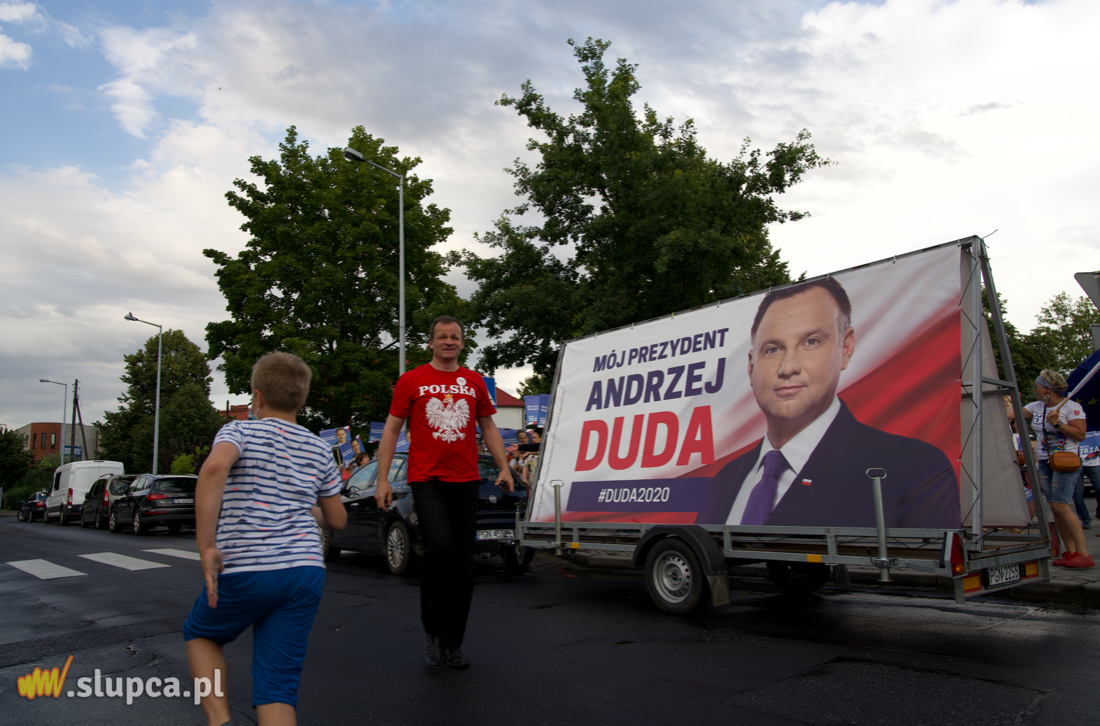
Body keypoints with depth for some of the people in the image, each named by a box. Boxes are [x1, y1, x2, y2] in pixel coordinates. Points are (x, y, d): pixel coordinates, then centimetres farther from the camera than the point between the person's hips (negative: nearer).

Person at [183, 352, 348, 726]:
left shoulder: (239, 431, 2)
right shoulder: (319, 450, 14)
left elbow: (214, 467, -23)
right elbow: (337, 520, 20)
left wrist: (206, 546, -21)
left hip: (245, 572, -3)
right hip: (305, 570, 3)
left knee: (200, 634, 28)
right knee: (278, 685, 6)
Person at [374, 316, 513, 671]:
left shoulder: (474, 381, 13)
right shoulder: (412, 380, 5)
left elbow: (488, 427, 19)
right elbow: (391, 430, 5)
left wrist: (504, 467, 7)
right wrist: (382, 479, -1)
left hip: (465, 482, 4)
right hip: (427, 480, -3)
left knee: (463, 565, 6)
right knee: (440, 547, -22)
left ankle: (453, 644, 20)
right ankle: (432, 633, -2)